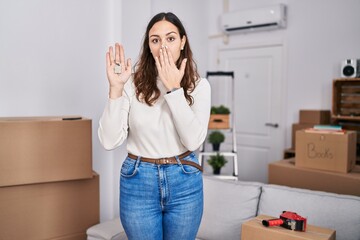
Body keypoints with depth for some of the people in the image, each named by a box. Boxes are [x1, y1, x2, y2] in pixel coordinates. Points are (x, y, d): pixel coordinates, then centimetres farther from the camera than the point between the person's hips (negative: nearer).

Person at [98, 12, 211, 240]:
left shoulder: (199, 85, -4)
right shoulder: (133, 83, -6)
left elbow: (194, 141, -17)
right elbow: (109, 141, -12)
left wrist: (174, 89, -20)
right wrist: (116, 88, -19)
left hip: (184, 183, 1)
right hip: (139, 182, 0)